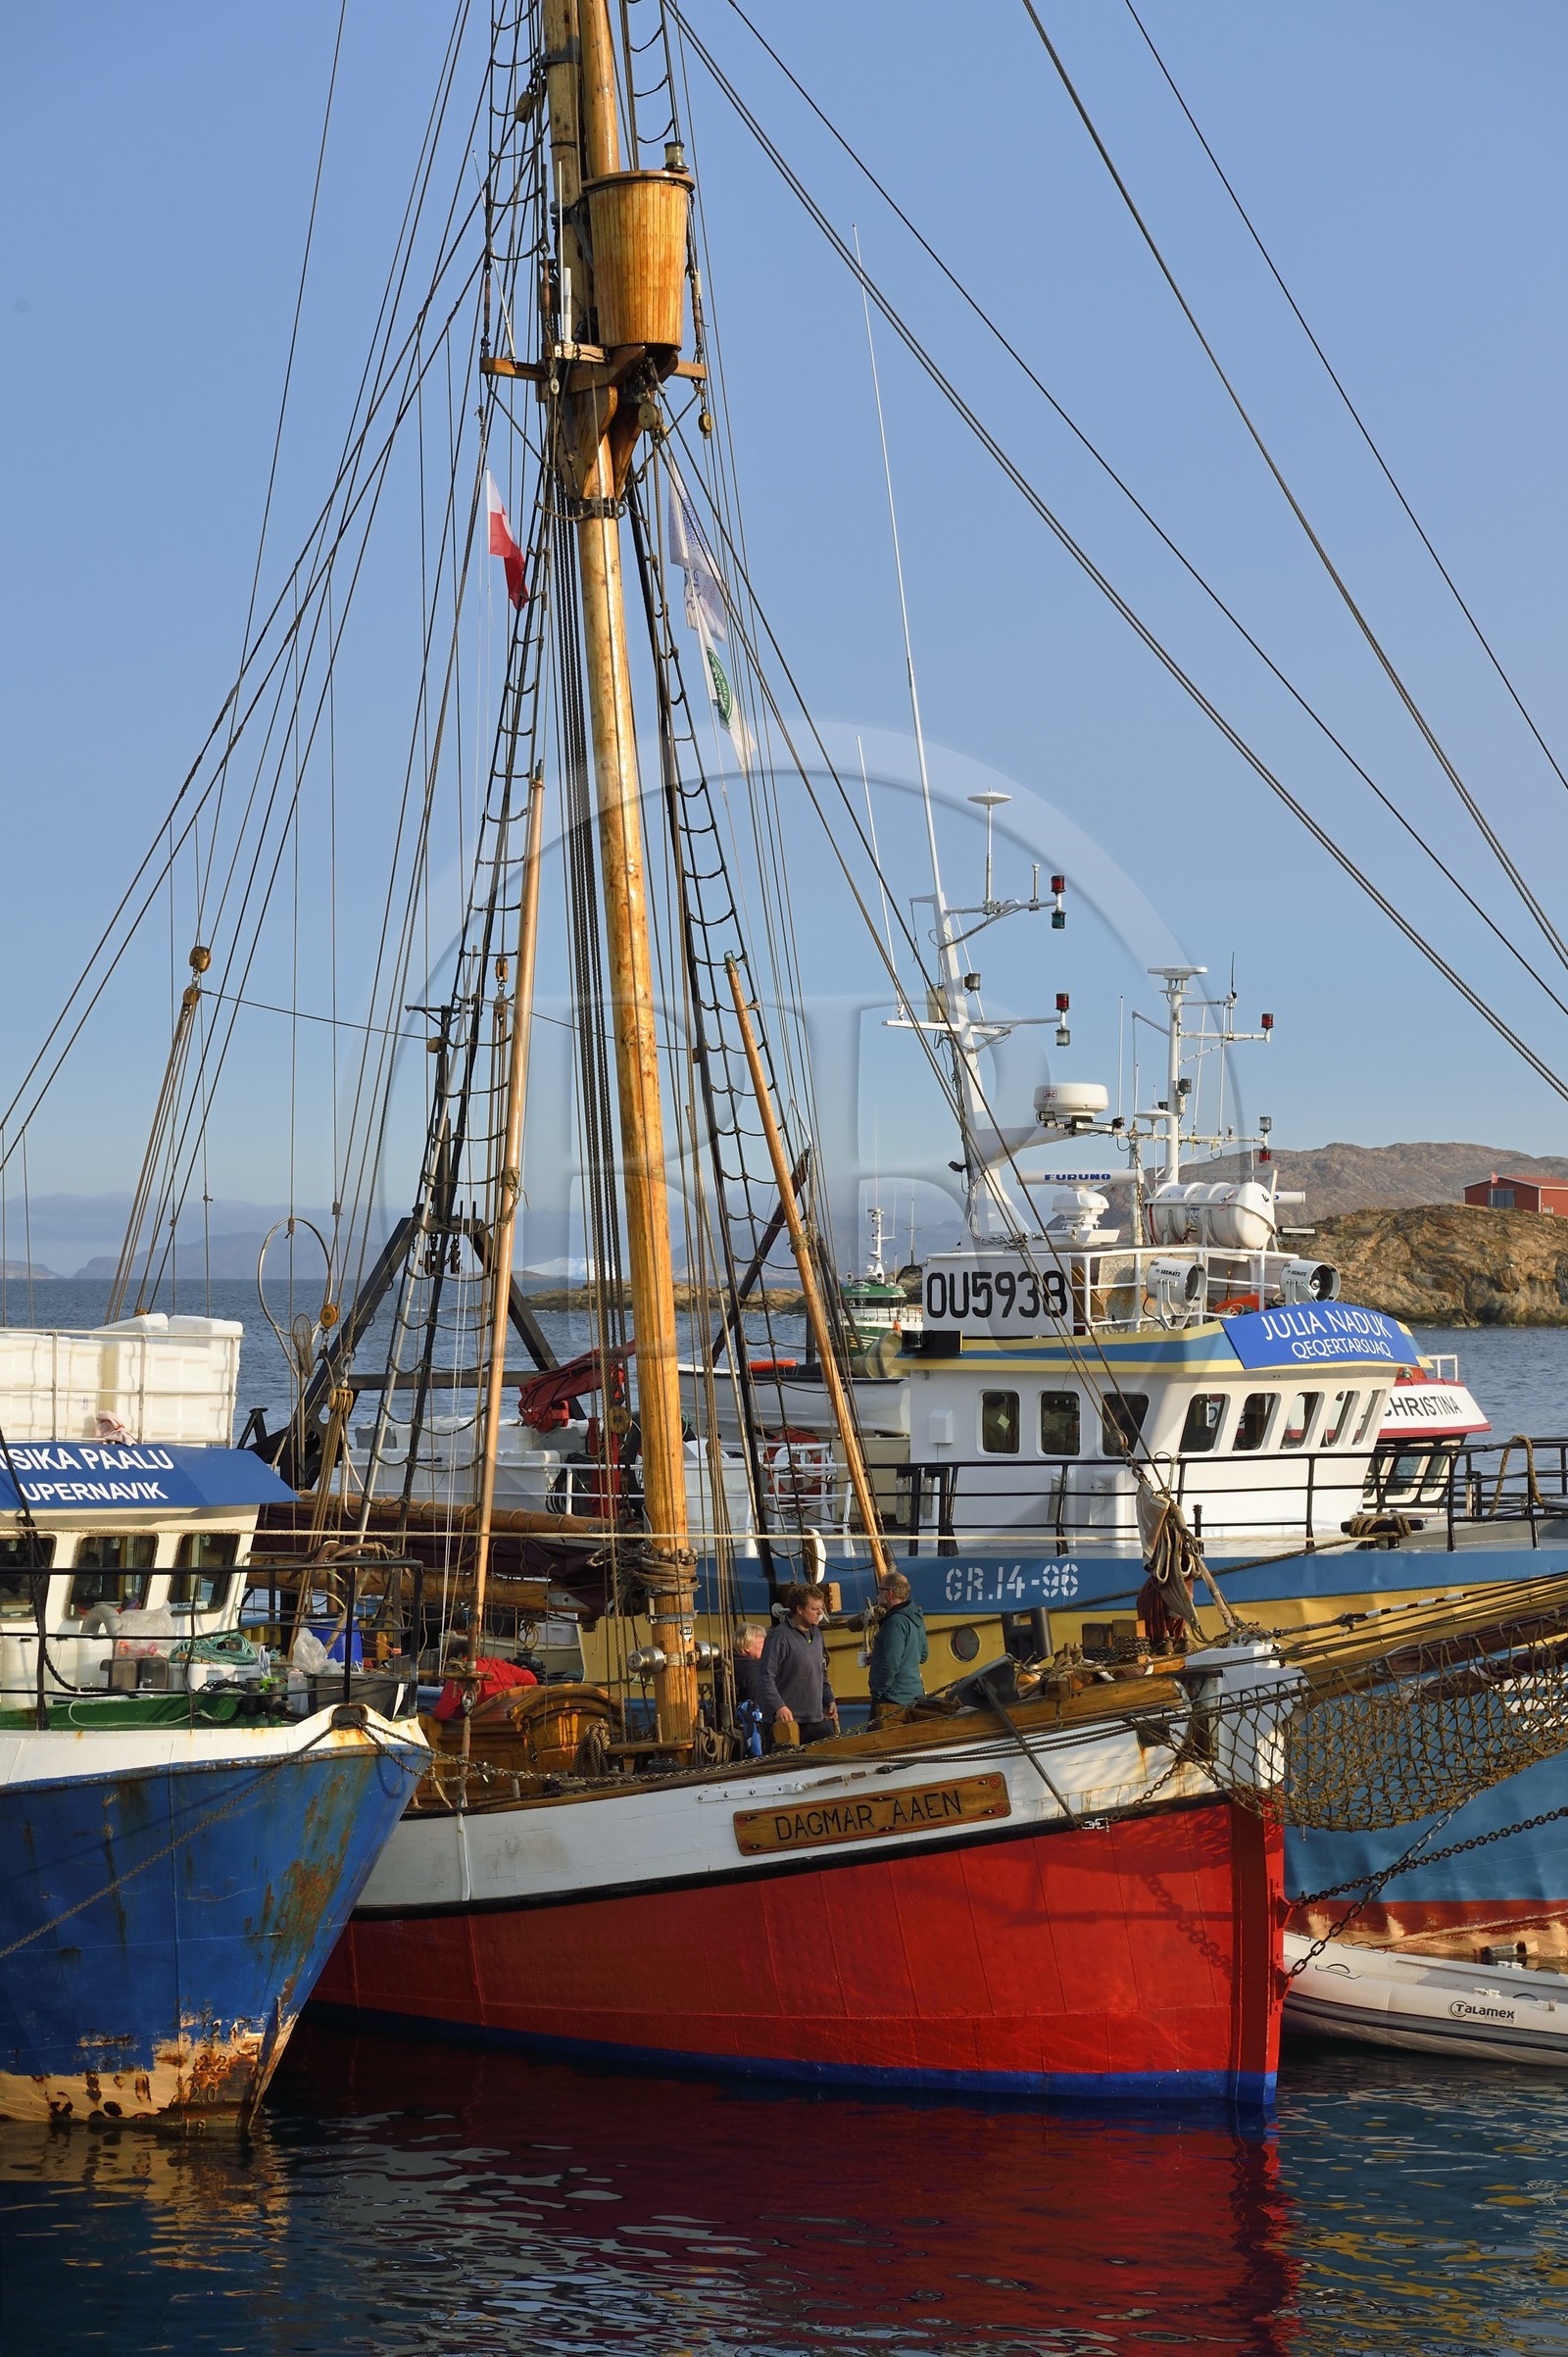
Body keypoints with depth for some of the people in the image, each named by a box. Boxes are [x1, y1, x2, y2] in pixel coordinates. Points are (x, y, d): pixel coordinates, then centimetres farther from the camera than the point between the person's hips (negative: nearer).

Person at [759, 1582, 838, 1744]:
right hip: (789, 1719, -8)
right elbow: (766, 1677, -17)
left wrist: (829, 1700, 15)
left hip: (818, 1719, 8)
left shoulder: (816, 1634, 15)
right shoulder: (779, 1637, -12)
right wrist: (779, 1707, -26)